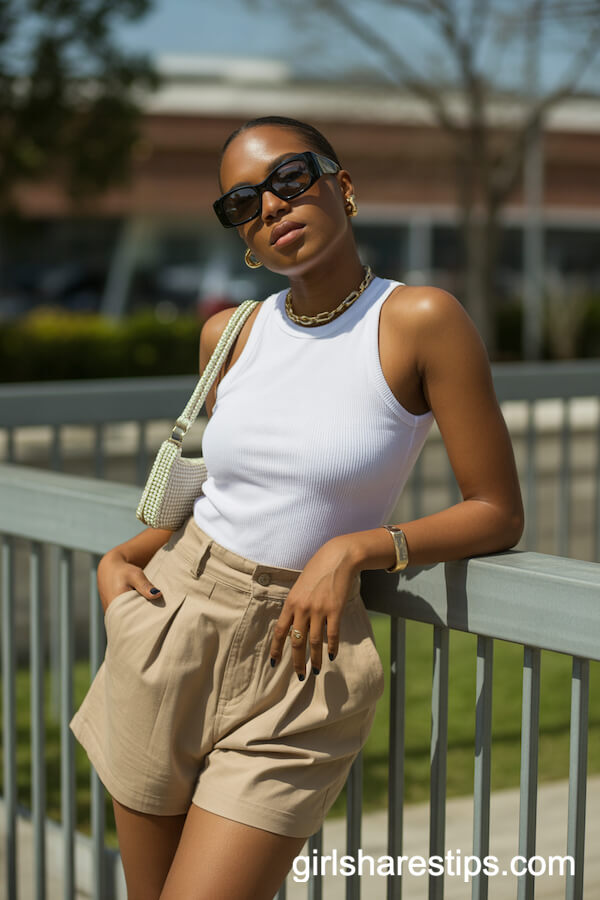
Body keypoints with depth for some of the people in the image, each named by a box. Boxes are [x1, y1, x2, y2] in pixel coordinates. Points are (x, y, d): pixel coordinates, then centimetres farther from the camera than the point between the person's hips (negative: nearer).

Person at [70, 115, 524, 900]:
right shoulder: (227, 334, 5)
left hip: (298, 661, -4)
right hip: (170, 633, 5)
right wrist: (119, 558, 6)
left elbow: (497, 513, -8)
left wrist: (355, 548, -19)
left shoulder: (421, 321, -10)